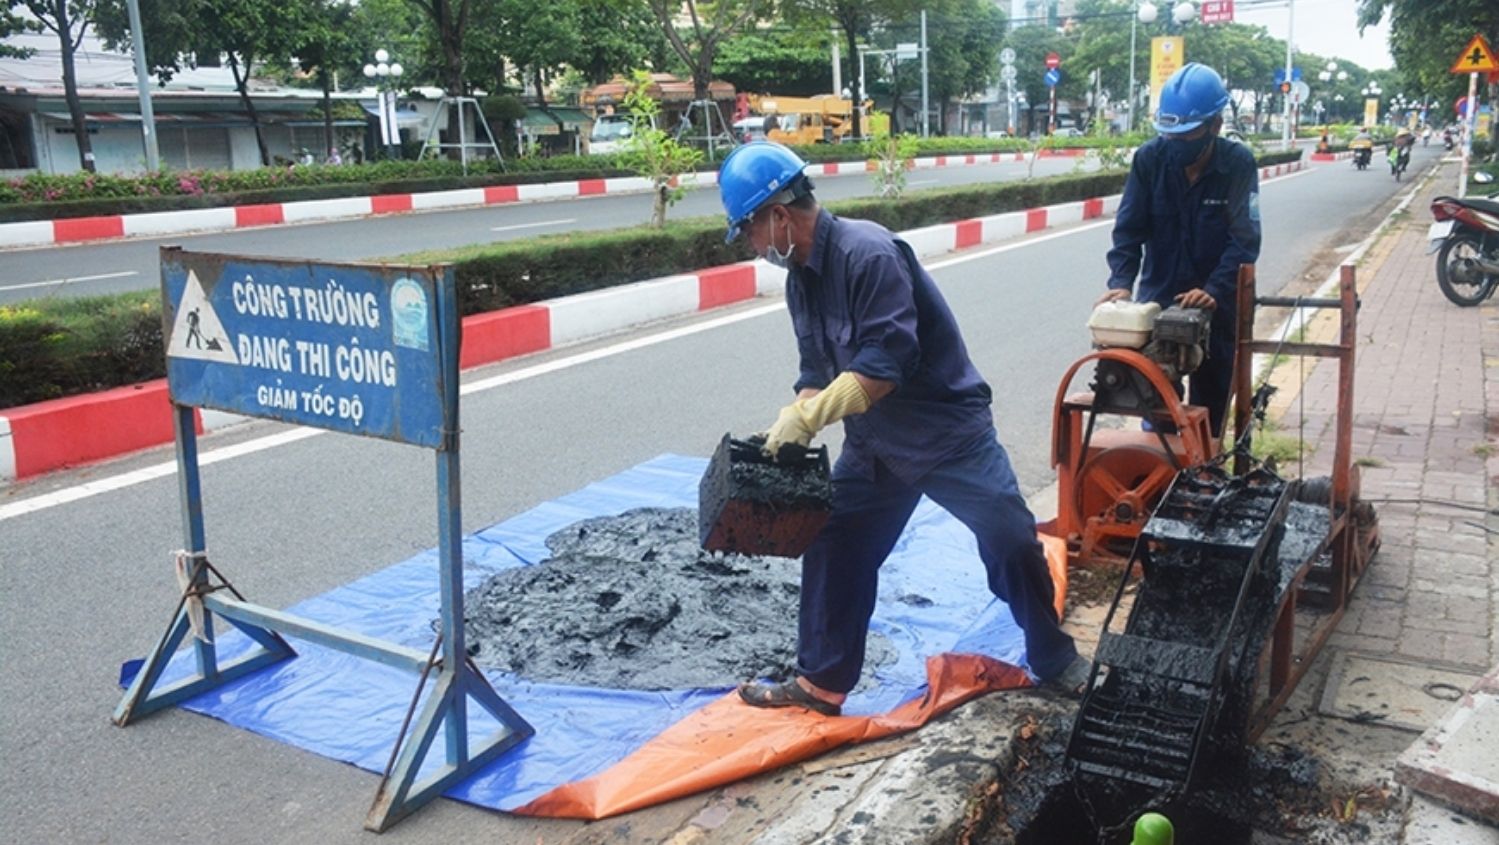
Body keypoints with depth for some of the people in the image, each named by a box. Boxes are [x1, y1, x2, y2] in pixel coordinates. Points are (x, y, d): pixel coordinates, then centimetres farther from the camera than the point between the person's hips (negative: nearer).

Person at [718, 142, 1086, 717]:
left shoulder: (868, 253, -25)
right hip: (874, 444, 8)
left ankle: (1054, 660, 20)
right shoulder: (799, 276, 3)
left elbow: (885, 364, -31)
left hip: (948, 430, -8)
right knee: (833, 551, 5)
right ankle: (821, 683, 19)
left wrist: (805, 417, -30)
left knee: (1012, 542, -4)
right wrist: (786, 433, -7)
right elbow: (818, 372, 9)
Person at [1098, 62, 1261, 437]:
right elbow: (1129, 227, -8)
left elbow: (1244, 240, -16)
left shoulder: (1238, 164, -11)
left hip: (1216, 306, -1)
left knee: (1210, 405, 10)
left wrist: (1214, 291, -31)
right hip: (1157, 300, 1)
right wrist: (1120, 282, -24)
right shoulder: (1150, 158, -8)